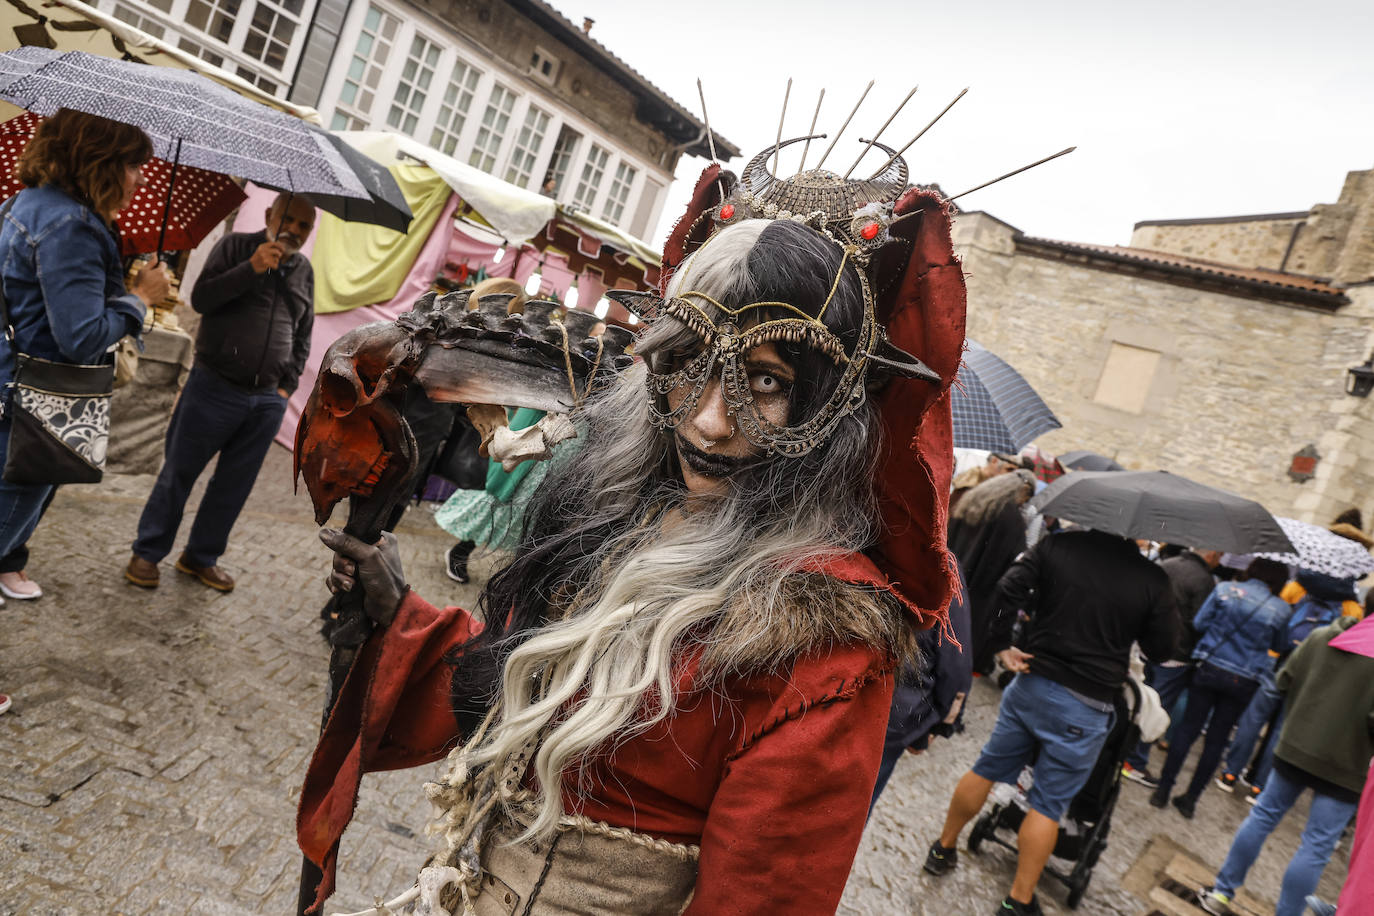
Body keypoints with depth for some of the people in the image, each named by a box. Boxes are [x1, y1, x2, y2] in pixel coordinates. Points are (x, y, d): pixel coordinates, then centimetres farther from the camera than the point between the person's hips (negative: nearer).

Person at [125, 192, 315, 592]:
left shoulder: (304, 271, 11)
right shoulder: (236, 246, -1)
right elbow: (201, 298, -12)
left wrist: (287, 385, 8)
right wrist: (251, 268, -23)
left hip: (267, 401, 4)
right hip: (214, 389, -4)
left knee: (234, 484, 10)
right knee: (178, 472, 6)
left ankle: (201, 557, 25)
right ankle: (147, 553, 20)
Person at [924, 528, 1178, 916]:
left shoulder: (1057, 545, -4)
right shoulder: (1153, 580, -10)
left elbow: (1006, 591, -11)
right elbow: (1161, 649, 0)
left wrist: (1001, 645, 0)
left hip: (1030, 682, 3)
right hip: (1084, 706, -3)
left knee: (987, 768, 18)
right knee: (1049, 803, 8)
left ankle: (943, 849, 32)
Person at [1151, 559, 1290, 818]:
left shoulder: (1225, 589, -6)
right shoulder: (1280, 609, -5)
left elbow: (1199, 623, -5)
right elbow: (1277, 648, 9)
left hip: (1208, 668, 0)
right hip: (1244, 680, 0)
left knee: (1188, 728, 9)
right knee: (1217, 738, 11)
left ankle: (1163, 790, 11)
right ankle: (1190, 799, 17)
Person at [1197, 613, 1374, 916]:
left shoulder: (1322, 636, -3)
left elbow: (1286, 679, 4)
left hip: (1295, 748, 4)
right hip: (1345, 767, -4)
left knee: (1264, 815, 16)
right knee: (1316, 846, 6)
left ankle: (1222, 890, 23)